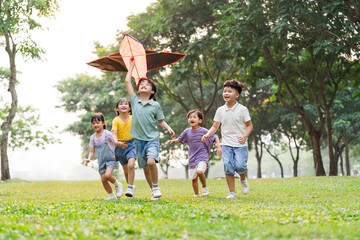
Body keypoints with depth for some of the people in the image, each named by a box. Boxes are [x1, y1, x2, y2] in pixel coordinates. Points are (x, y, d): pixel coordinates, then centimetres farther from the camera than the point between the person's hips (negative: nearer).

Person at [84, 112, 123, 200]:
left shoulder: (107, 134, -10)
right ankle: (111, 195, 19)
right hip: (101, 161, 5)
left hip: (111, 159, -5)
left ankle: (117, 185, 4)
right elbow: (92, 151, 8)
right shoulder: (93, 137, 6)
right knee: (103, 180, 1)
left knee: (107, 175, -25)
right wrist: (89, 159, -10)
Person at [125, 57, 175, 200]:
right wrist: (132, 65, 13)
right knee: (144, 166, 6)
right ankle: (153, 191, 17)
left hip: (152, 139, -3)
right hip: (138, 139, 3)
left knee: (151, 161, -25)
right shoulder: (135, 101, 6)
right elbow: (127, 81, 6)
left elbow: (160, 121, 8)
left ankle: (156, 187, -10)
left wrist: (168, 129, -10)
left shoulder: (155, 105, 1)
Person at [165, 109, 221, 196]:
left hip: (202, 157, -5)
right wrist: (172, 141, -3)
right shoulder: (187, 132, 3)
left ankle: (205, 187, -4)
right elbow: (179, 140, 16)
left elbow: (215, 137, -2)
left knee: (199, 171, -29)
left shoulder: (204, 131, -8)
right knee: (193, 178, 9)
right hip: (192, 158, 5)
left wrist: (218, 147, -16)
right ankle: (196, 195, 26)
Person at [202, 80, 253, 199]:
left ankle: (243, 180, 20)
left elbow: (249, 125, 1)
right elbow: (215, 126, 11)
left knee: (240, 166, -15)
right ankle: (232, 193, 5)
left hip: (240, 144, -2)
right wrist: (207, 135, -7)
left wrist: (245, 136, -17)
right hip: (226, 144, 3)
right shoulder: (220, 110, 6)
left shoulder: (242, 109, -3)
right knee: (228, 167, -6)